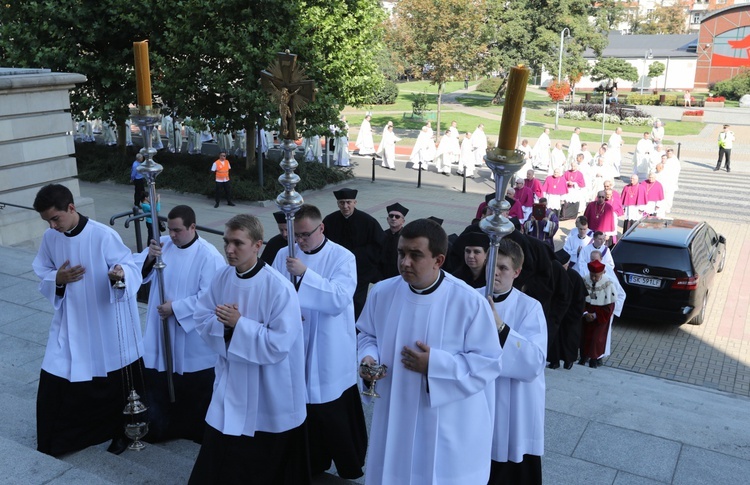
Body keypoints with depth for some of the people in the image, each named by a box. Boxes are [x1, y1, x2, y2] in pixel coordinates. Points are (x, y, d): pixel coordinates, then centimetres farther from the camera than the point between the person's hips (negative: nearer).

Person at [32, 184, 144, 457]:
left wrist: (121, 274, -41)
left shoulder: (103, 235, -20)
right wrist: (57, 279, -14)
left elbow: (131, 267, -17)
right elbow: (42, 274, 9)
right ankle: (55, 443, 25)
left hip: (107, 324, -4)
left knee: (115, 383, 12)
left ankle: (121, 432, 35)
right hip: (70, 324, 4)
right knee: (54, 383, 5)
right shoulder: (50, 238, -3)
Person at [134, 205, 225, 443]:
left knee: (195, 388, 10)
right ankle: (158, 428, 38)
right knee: (156, 380, 18)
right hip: (160, 332, 6)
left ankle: (196, 432, 30)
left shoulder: (209, 256, -17)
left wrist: (176, 308, -20)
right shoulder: (163, 244, 0)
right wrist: (149, 257, -22)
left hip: (193, 337, -5)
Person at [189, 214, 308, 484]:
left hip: (269, 394, -5)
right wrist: (223, 323, -19)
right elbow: (201, 319, 2)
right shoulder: (222, 278, -2)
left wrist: (239, 324, -26)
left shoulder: (279, 288, -23)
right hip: (231, 383, 6)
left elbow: (280, 344, -25)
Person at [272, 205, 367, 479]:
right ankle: (313, 462, 38)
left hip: (330, 352, -4)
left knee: (336, 416, 5)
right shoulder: (285, 254, 4)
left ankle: (351, 467, 26)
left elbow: (340, 298, -22)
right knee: (303, 410, 17)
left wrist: (305, 273, -26)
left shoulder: (342, 257, -8)